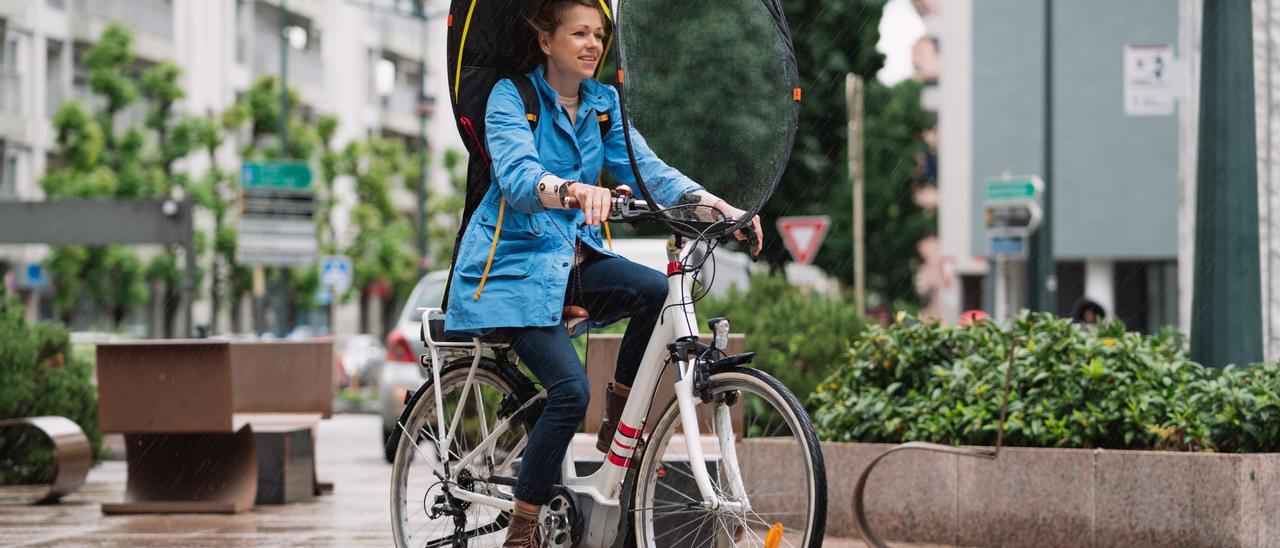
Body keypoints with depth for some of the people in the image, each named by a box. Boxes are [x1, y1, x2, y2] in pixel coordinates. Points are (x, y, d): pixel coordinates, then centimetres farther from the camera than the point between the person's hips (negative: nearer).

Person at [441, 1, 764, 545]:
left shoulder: (602, 103, 8)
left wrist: (714, 204, -19)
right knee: (570, 389, -24)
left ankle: (618, 423, -4)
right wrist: (573, 190, -48)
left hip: (574, 258, 6)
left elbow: (644, 166, -2)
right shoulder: (512, 96, -10)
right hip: (513, 264, -6)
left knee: (657, 289, -25)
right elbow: (519, 179, -26)